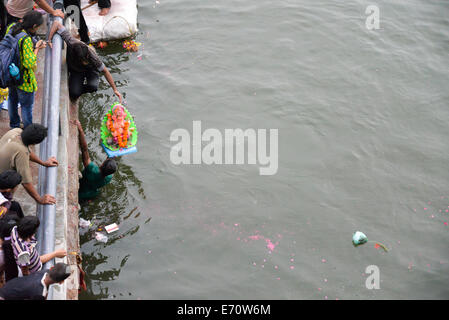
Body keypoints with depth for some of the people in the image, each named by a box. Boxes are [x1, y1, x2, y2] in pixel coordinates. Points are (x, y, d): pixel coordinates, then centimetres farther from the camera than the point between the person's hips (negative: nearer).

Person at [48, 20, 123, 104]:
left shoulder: (92, 57, -38)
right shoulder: (71, 43, -38)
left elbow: (105, 71, -24)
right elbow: (57, 23, -34)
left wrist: (115, 89, -21)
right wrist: (49, 40, -40)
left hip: (91, 69, -1)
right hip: (75, 70, 1)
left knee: (93, 87, -31)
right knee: (74, 93, -22)